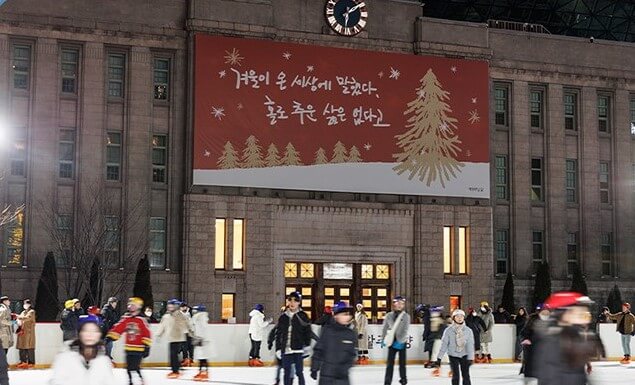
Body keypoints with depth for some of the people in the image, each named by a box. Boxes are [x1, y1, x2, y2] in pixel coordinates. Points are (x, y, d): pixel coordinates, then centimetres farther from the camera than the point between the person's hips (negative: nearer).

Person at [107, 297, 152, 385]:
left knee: (135, 368, -13)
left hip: (139, 349, -6)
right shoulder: (126, 318, 6)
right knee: (129, 368, 11)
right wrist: (109, 337, -2)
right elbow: (118, 328, 6)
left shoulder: (141, 320, -9)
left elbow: (147, 333, -9)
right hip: (128, 348, 6)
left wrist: (147, 346, -11)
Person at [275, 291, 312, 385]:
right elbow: (278, 334, 11)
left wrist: (307, 346, -10)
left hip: (298, 349, -3)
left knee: (299, 372, -1)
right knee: (287, 373, 8)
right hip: (286, 350, 3)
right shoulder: (283, 317, 8)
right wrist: (278, 348, 6)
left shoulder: (302, 316, -1)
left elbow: (308, 332, -2)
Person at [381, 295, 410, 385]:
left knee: (402, 362, 9)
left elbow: (405, 330, -12)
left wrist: (400, 342, -20)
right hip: (392, 341, 1)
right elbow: (384, 328, 7)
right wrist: (383, 340, 4)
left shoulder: (406, 316, -4)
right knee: (390, 362, 1)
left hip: (401, 342, -1)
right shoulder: (389, 316, 1)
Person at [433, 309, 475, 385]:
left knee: (466, 375, 1)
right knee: (456, 376, -2)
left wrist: (470, 358, -14)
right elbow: (444, 344, -7)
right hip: (453, 355, -1)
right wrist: (439, 358, -9)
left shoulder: (468, 330, -7)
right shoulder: (448, 330, -9)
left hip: (464, 355, 1)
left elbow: (470, 345, -8)